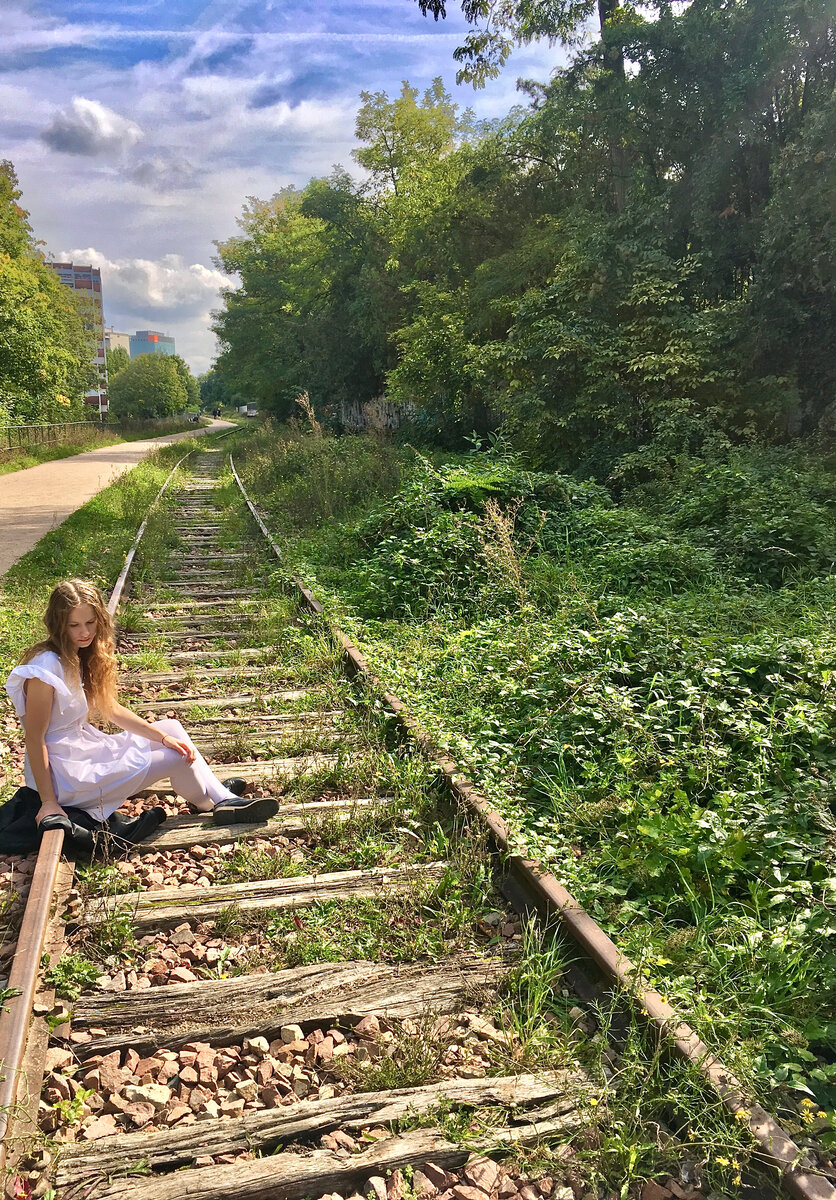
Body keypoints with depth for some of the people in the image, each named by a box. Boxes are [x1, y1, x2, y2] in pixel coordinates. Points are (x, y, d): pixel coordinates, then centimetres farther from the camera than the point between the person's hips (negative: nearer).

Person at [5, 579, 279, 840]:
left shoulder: (81, 656, 4)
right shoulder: (46, 668, -24)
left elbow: (111, 710, 8)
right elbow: (35, 738, -23)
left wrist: (164, 737, -2)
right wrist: (49, 803, -23)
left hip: (85, 747, 10)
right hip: (66, 774, -9)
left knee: (172, 728, 11)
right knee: (177, 758, -8)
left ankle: (221, 797, 15)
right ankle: (205, 803, 22)